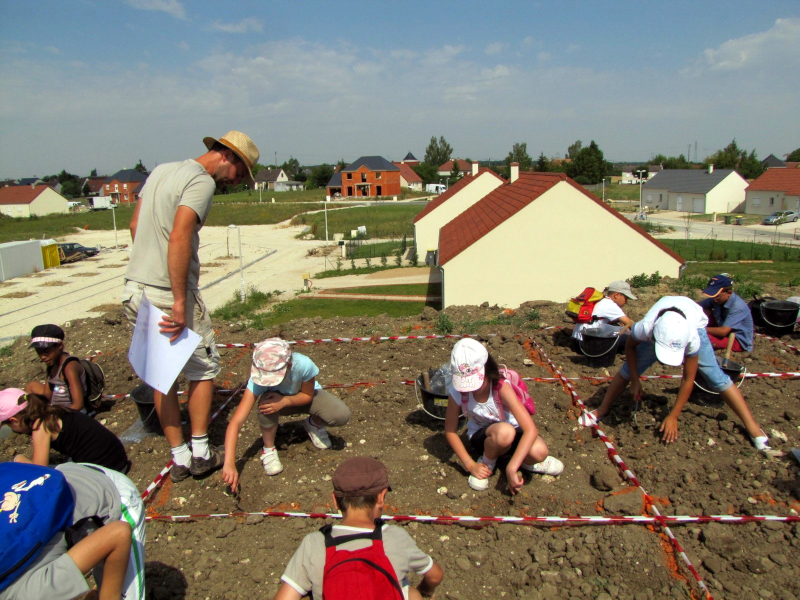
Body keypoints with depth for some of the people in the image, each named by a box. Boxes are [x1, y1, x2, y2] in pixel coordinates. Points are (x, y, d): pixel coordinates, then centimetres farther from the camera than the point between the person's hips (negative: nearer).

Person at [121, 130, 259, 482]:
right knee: (203, 368, 9)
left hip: (134, 289, 8)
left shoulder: (161, 170, 16)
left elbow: (135, 225, 19)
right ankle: (200, 453, 17)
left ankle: (179, 458, 23)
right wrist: (180, 303, -24)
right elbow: (179, 238, -24)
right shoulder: (202, 181, -12)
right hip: (168, 293, -8)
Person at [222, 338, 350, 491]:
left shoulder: (303, 365, -39)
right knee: (266, 403, -37)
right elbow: (236, 422, -39)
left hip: (304, 397, 0)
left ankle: (314, 424, 9)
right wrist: (229, 463, -47)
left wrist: (284, 401, -39)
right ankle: (268, 449, -8)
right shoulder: (259, 377, -36)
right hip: (280, 398, 0)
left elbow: (308, 395, -19)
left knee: (341, 415, -28)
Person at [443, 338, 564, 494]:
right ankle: (486, 463, -6)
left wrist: (511, 468, -43)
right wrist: (470, 465, -18)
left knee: (539, 452, -34)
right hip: (482, 436, 0)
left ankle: (526, 462, 4)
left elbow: (531, 429, -37)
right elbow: (450, 430, -11)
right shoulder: (457, 392, -24)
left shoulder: (501, 387, -31)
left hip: (512, 432, 0)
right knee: (504, 431, -38)